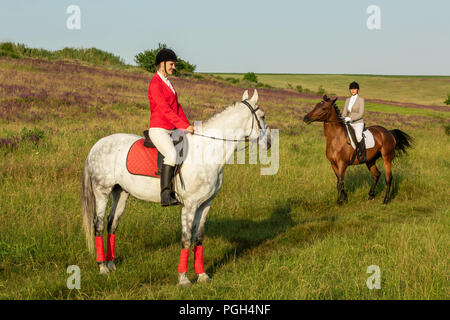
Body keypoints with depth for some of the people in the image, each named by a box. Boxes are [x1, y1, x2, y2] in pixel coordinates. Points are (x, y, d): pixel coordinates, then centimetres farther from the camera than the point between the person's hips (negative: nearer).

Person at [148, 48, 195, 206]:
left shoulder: (167, 83, 18)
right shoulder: (155, 84, -12)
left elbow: (177, 107, 21)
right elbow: (165, 110, -21)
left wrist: (188, 125, 11)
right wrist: (184, 126, -24)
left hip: (171, 130, 10)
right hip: (158, 130, -10)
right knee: (172, 154, -33)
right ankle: (165, 195, -36)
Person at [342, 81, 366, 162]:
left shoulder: (361, 100, -3)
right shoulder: (347, 100, 14)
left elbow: (361, 114, -12)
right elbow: (344, 113, 14)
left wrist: (350, 118, -22)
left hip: (358, 123, -7)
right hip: (349, 124, 7)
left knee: (358, 136, -34)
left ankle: (363, 155, -27)